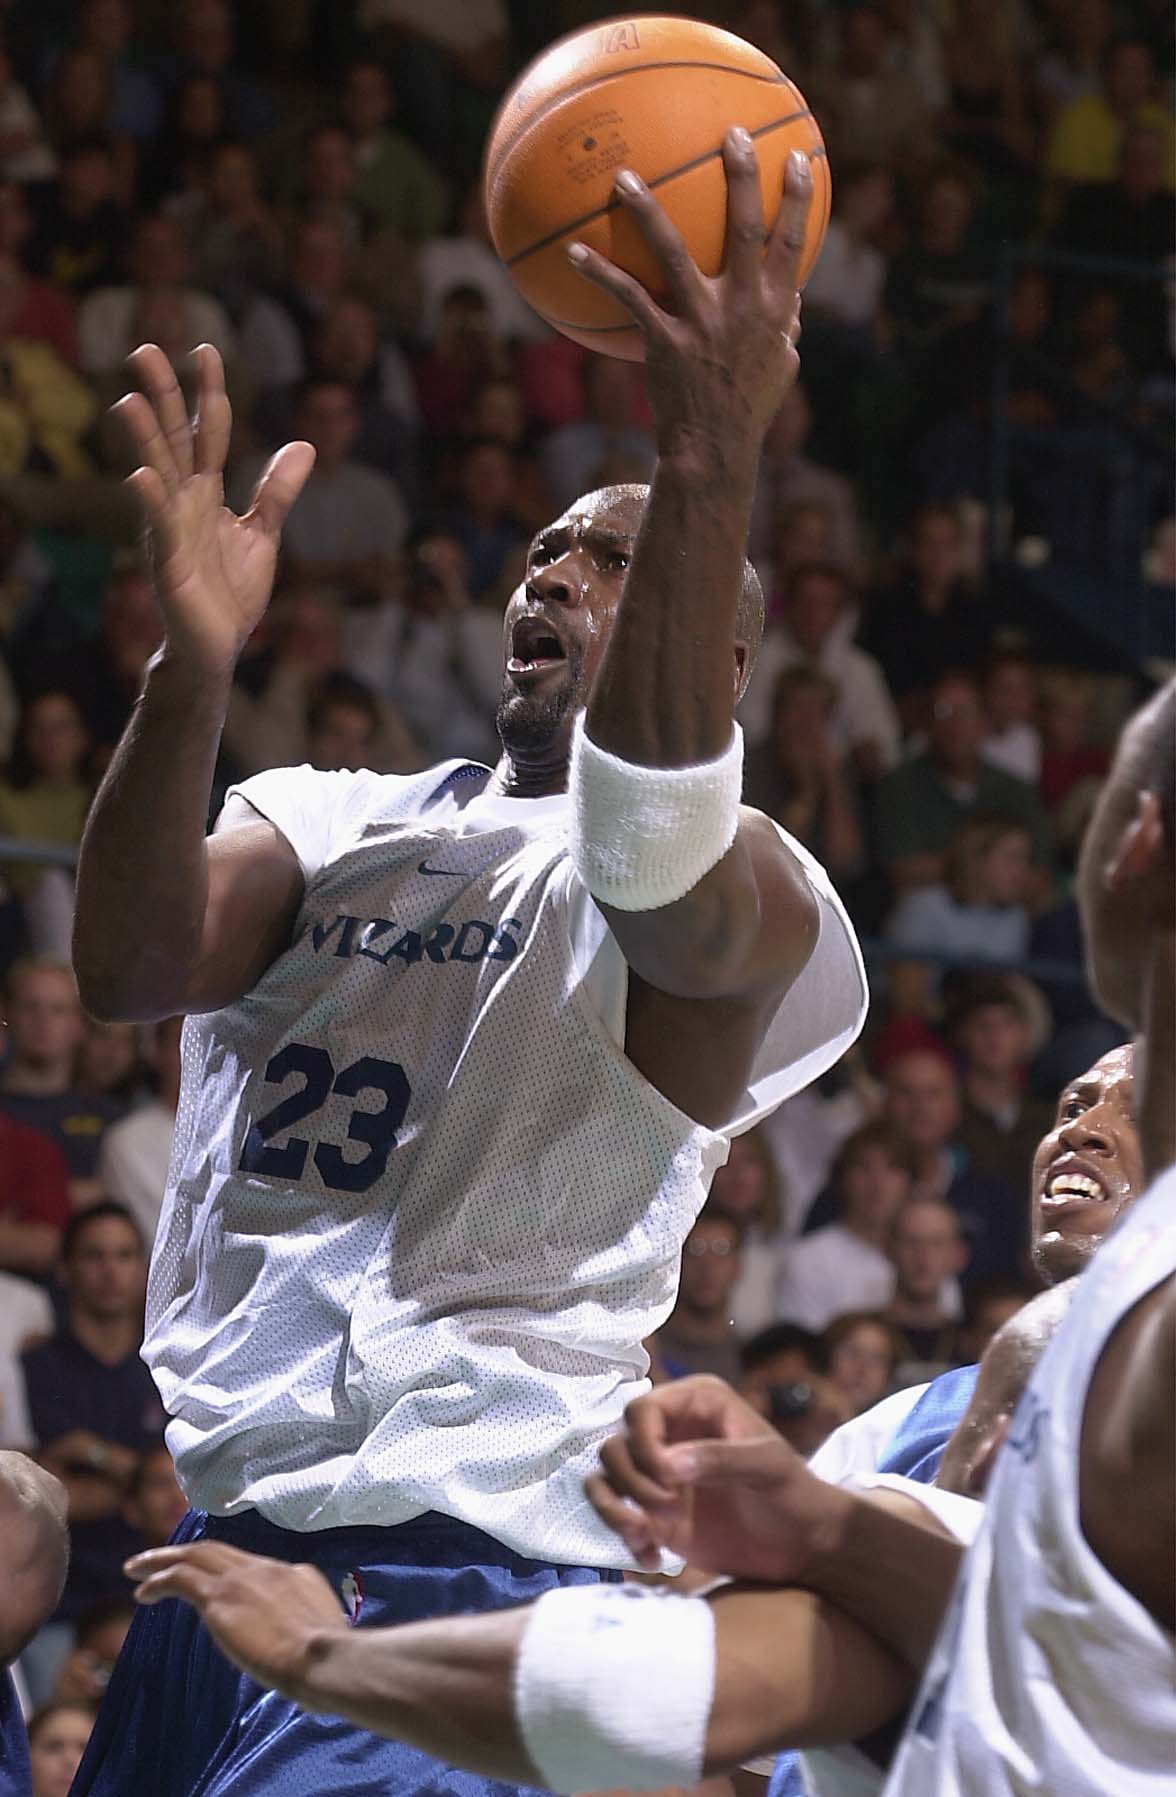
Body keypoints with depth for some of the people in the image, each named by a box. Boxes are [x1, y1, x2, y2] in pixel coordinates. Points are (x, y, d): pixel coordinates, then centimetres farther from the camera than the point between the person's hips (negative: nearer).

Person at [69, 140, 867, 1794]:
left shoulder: (749, 898, -2)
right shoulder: (336, 822, 15)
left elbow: (664, 880, -27)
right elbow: (132, 967, -5)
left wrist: (712, 470, -40)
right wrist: (194, 664, -24)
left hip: (478, 1571, -6)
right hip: (225, 1552, 6)